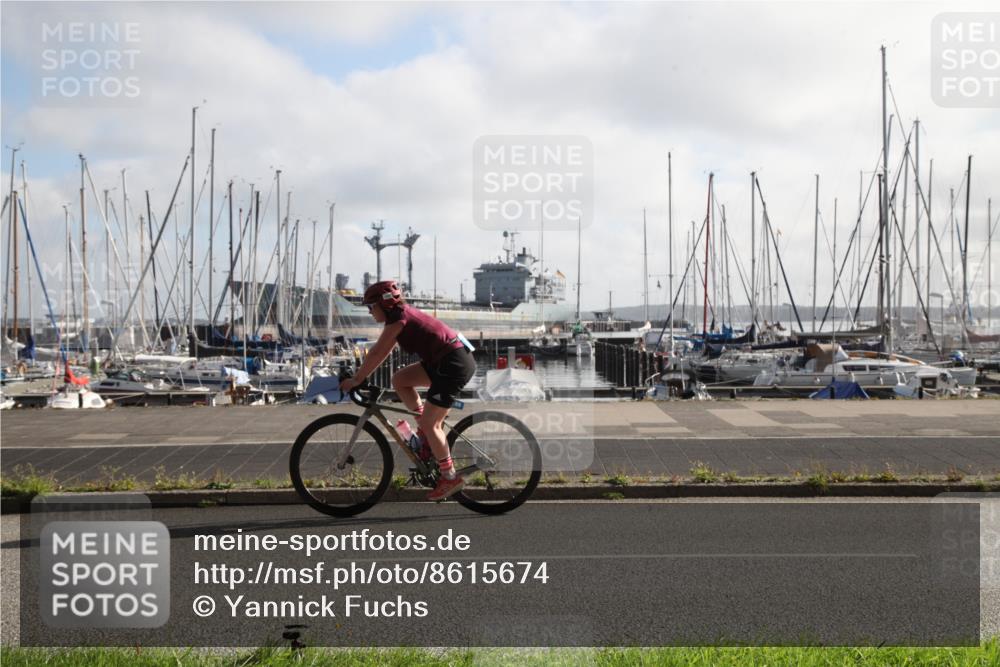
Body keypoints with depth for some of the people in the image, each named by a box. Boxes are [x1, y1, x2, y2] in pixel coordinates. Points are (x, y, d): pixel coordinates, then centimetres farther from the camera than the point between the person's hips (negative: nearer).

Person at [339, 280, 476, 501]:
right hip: (443, 362, 9)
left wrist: (356, 379, -7)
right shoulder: (403, 315, 17)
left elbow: (377, 353, -13)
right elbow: (381, 351, 20)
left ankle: (450, 477, 0)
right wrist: (359, 375, 18)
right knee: (399, 379, 10)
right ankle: (426, 429, 12)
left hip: (454, 364, -9)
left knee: (429, 423, -6)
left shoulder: (398, 318, -11)